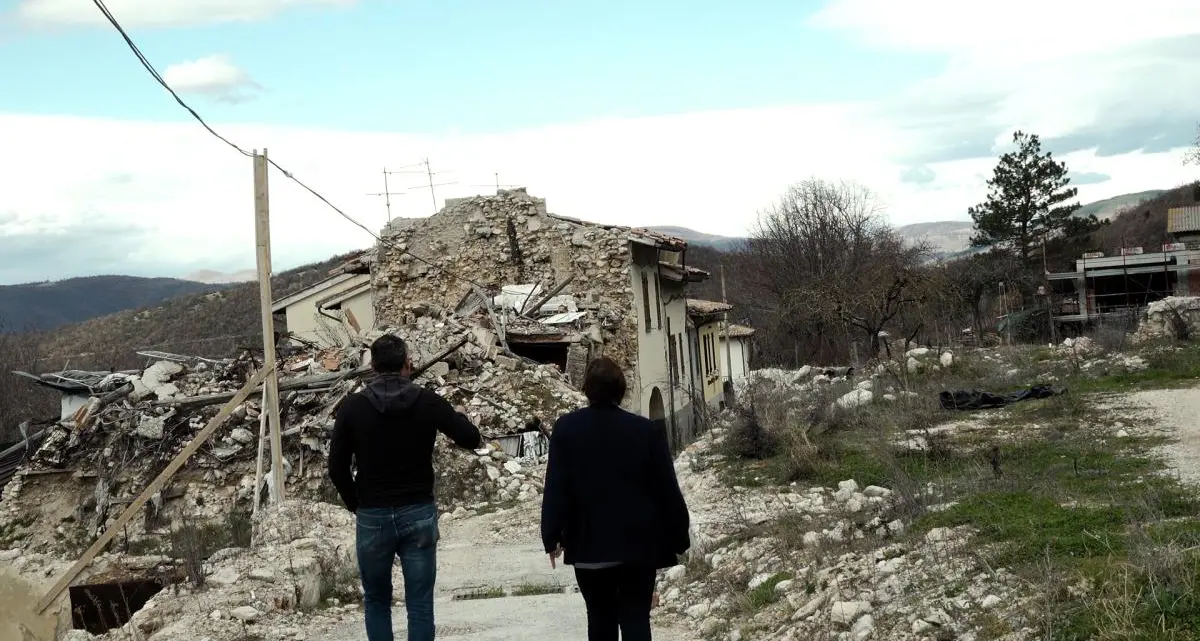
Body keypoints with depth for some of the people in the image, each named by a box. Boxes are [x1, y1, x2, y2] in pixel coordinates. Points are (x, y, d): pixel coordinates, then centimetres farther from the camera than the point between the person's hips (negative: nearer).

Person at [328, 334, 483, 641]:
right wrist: (460, 416, 27)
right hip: (419, 514, 0)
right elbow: (473, 440, 6)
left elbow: (337, 469, -2)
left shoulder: (352, 407, -4)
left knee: (376, 601, 17)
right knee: (420, 605, 4)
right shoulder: (428, 402, -4)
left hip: (372, 517, 0)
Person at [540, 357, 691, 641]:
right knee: (635, 618, 1)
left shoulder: (567, 429, -3)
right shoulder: (647, 430, -3)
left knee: (601, 618, 14)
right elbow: (668, 489, -2)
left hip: (589, 544, 1)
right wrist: (678, 538, 5)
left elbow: (555, 488, -6)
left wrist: (552, 536, -3)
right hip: (638, 542, -1)